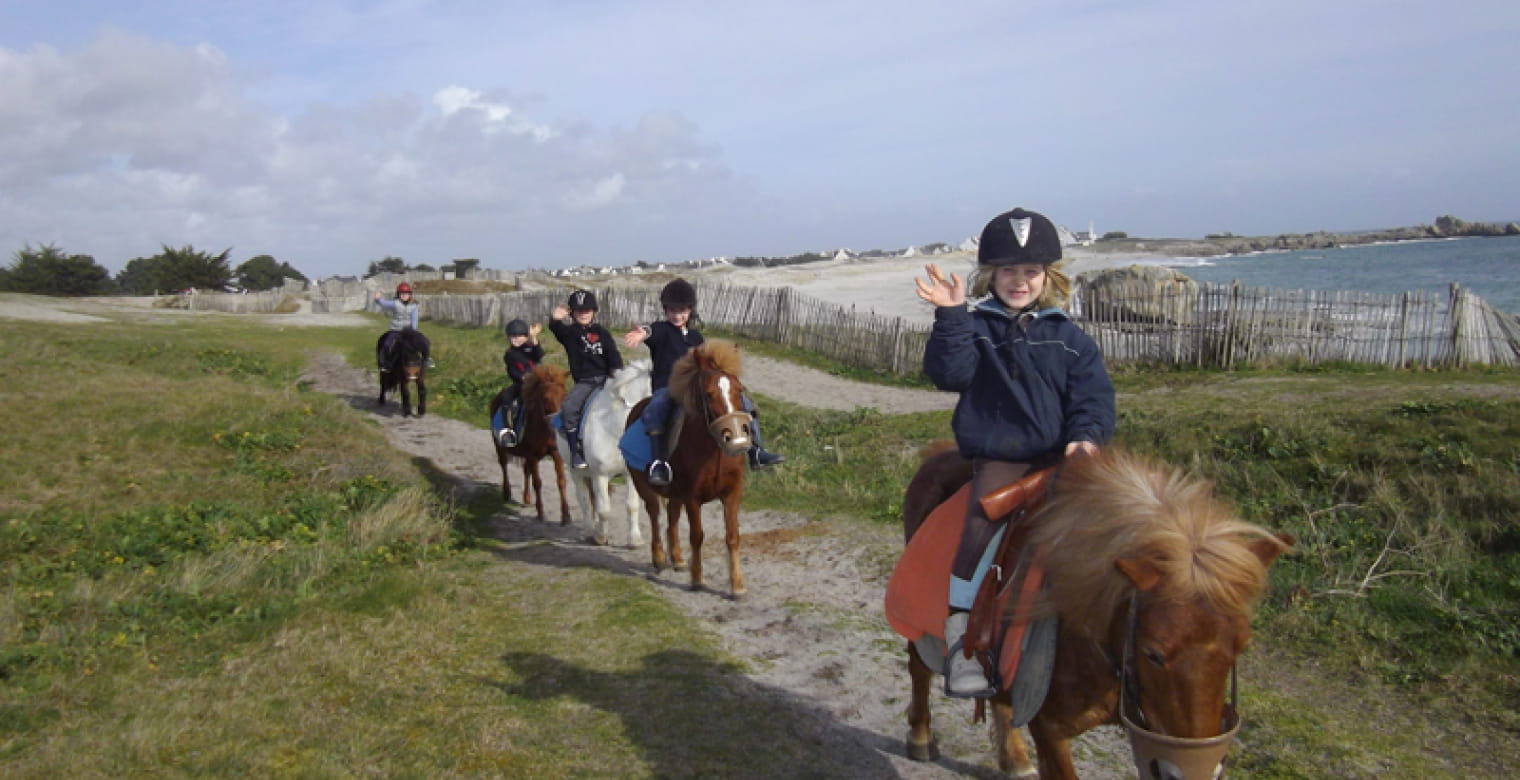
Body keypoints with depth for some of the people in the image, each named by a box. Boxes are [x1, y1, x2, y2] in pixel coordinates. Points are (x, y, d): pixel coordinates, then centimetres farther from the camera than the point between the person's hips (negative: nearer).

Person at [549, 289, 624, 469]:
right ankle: (576, 451, -15)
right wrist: (555, 319, -35)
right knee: (568, 409, -23)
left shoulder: (601, 333, 9)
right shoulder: (569, 332, 9)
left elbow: (613, 355, 5)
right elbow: (555, 328, -12)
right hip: (583, 382, 0)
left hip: (604, 379, 0)